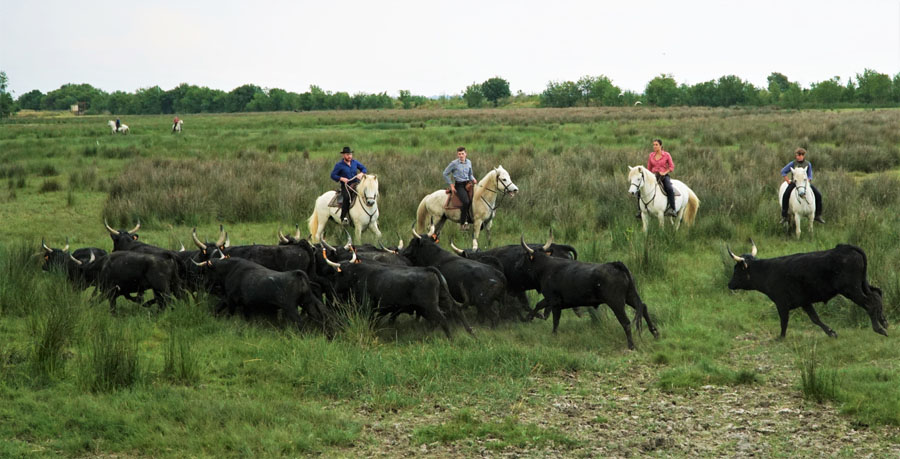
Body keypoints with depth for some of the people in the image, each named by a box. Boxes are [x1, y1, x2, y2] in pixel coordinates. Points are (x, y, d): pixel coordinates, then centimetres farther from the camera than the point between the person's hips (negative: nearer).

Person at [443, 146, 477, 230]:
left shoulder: (469, 162, 9)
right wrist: (451, 185, -2)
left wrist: (473, 179, 1)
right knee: (466, 202, -27)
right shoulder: (454, 163, -6)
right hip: (459, 185, -6)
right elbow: (445, 174, 1)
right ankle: (462, 223, -19)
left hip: (468, 184, 6)